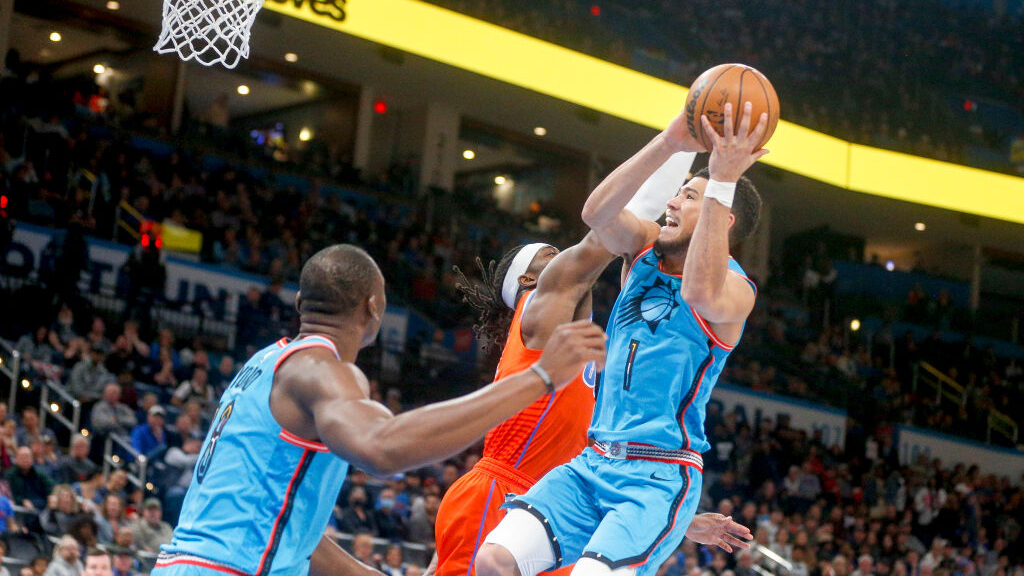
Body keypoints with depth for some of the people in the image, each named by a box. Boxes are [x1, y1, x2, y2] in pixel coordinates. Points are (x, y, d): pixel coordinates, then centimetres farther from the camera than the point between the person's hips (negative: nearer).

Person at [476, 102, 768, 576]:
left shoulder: (736, 289, -5)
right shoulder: (646, 248, 13)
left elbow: (702, 294, -31)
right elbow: (597, 213, -9)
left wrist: (721, 183, -34)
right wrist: (669, 143, -19)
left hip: (659, 477, -6)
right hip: (592, 464, 6)